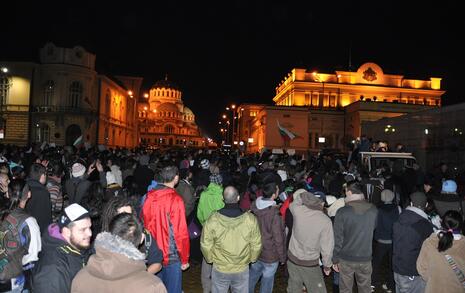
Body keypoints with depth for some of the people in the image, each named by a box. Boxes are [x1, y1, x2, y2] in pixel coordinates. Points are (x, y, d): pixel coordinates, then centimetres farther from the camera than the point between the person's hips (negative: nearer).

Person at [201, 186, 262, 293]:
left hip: (220, 269, 0)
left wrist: (210, 259, 9)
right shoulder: (250, 219, -18)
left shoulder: (213, 219, -19)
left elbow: (206, 245, -10)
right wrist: (251, 259, 11)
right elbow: (256, 245, -8)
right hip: (242, 269, 0)